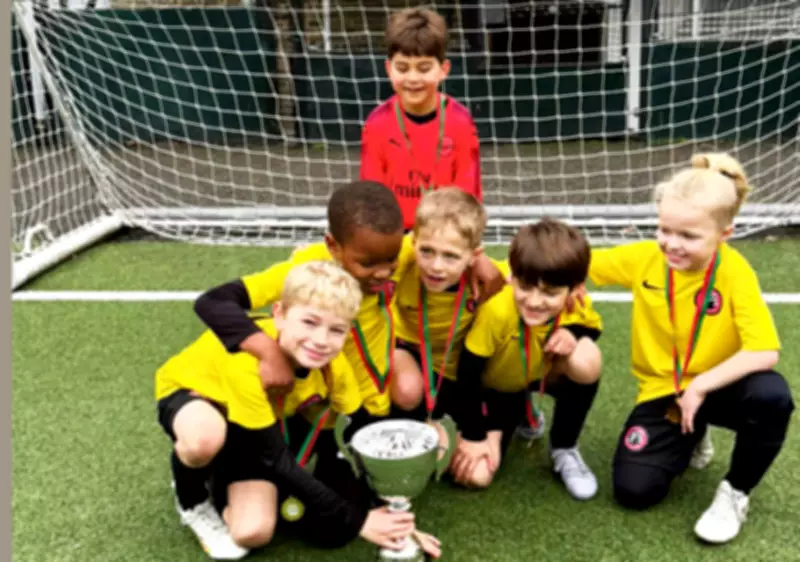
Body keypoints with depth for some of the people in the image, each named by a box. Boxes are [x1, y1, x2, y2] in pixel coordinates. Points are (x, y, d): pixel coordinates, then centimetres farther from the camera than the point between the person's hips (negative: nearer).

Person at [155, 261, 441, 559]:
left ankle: (223, 482, 18)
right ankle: (192, 500, -6)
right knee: (206, 437, -41)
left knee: (253, 533, -16)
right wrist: (355, 519, -32)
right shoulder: (246, 360, -40)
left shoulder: (332, 365, -23)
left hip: (255, 426, 4)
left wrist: (395, 513, -18)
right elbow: (276, 459, -34)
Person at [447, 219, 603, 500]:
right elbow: (467, 374, -26)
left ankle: (564, 450, -4)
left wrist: (574, 335, -27)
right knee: (475, 475, -16)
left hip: (545, 374, 2)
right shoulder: (497, 310, -40)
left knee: (587, 362, -33)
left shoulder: (578, 307, -28)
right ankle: (517, 417, 19)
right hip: (495, 385, -2)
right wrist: (474, 435, -18)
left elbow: (593, 329, -2)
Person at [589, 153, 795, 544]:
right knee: (633, 491, -14)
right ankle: (688, 438, 20)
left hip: (716, 388, -2)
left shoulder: (734, 272, -21)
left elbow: (764, 352, -28)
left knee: (771, 396, -37)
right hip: (663, 390, 2)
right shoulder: (643, 258, -12)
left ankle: (735, 492, -8)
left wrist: (700, 387, -28)